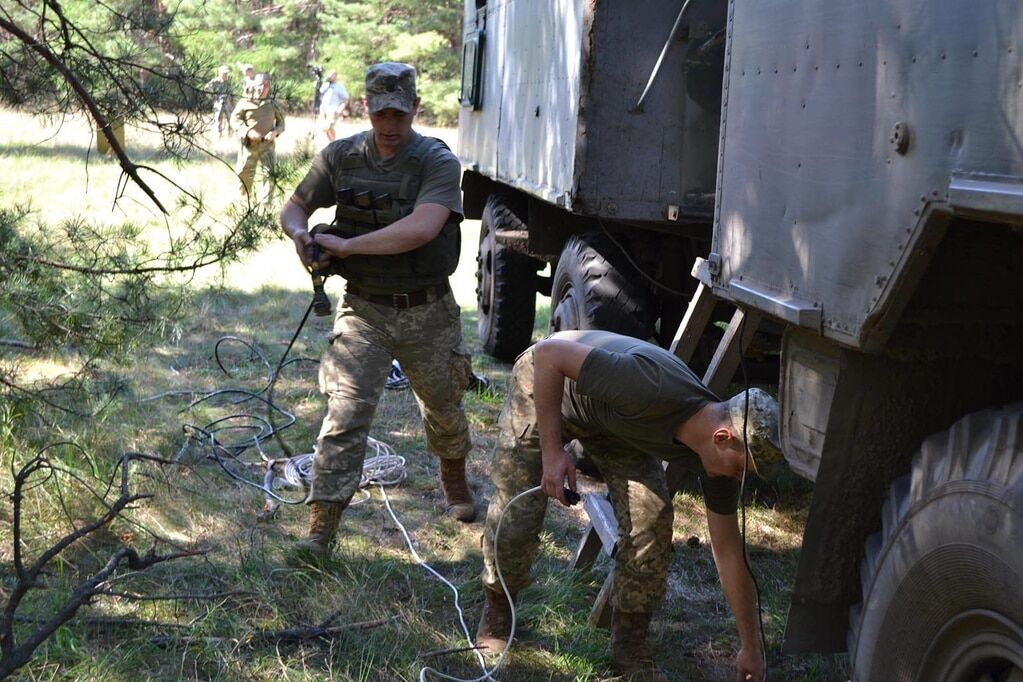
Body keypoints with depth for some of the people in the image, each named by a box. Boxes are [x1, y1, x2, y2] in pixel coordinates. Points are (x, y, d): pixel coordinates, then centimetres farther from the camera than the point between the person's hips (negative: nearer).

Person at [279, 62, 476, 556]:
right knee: (344, 414, -10)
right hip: (364, 311, 1)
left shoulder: (437, 161, -12)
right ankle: (320, 525, -7)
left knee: (443, 407, 20)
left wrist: (347, 245, -25)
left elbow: (421, 228, -29)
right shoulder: (341, 157, -1)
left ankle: (455, 479, 49)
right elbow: (294, 208, 11)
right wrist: (300, 233, -15)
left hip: (427, 313, 0)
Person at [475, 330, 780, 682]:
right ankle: (498, 610, 23)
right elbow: (548, 353, -37)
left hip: (613, 419, 5)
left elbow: (728, 552, -11)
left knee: (652, 515, -13)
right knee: (515, 515, -7)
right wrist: (552, 451, -35)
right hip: (544, 384, -4)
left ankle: (629, 644, 3)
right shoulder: (653, 389, -43)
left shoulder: (719, 453, -21)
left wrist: (751, 650, -6)